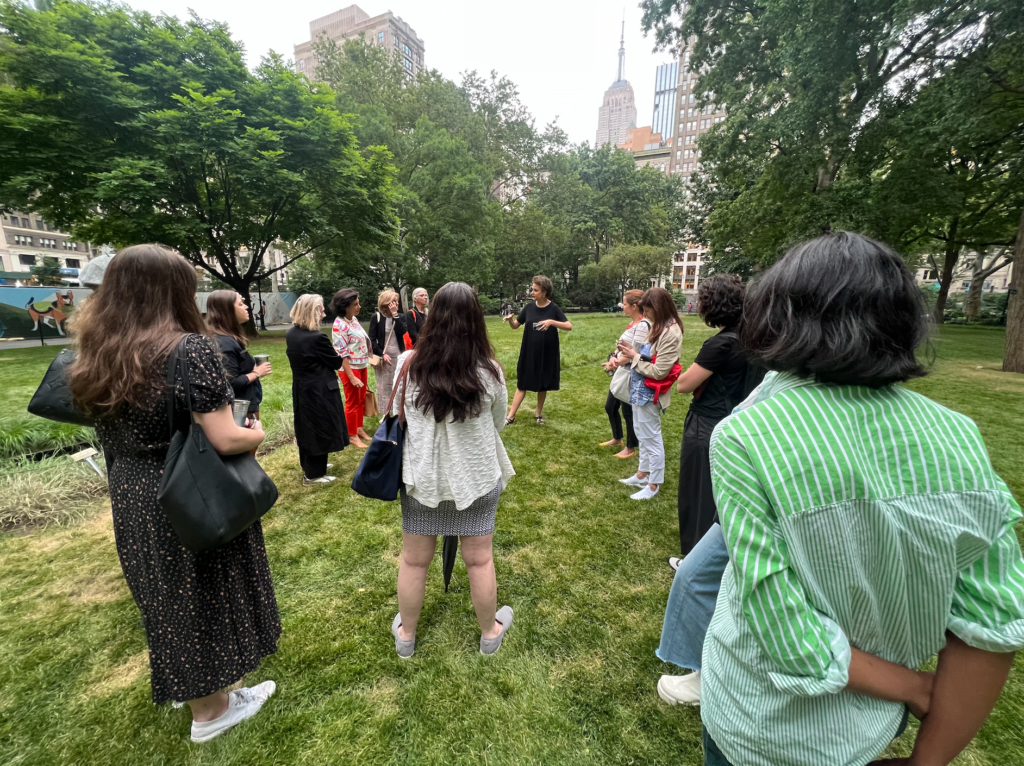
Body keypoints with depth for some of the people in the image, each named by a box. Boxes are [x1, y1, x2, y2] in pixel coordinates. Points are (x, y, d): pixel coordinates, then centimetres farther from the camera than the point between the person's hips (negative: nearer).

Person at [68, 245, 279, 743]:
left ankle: (189, 688, 49)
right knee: (204, 596, 14)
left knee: (168, 597, 25)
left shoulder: (98, 352, -1)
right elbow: (225, 440, -26)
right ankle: (211, 711, 36)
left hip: (131, 500, 7)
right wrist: (258, 434, -7)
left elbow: (116, 432, 9)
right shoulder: (192, 348, -23)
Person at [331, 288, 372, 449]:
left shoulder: (354, 318, 4)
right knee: (352, 402, 5)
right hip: (350, 368, -8)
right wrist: (351, 377, -22)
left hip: (361, 366, 8)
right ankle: (352, 435, 19)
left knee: (361, 399, 18)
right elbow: (342, 354, -21)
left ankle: (360, 428, 33)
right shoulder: (340, 325, -20)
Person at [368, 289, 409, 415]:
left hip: (398, 356, 3)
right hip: (383, 357, -3)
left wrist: (395, 315, -13)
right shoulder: (376, 317, -1)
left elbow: (403, 331, -11)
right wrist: (382, 354, -14)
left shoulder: (400, 317, 8)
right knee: (384, 387, 1)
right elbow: (372, 339, -4)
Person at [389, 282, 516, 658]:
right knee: (479, 560, 18)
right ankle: (490, 632, 41)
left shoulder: (408, 364, -15)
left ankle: (406, 634, 42)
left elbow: (396, 418, 0)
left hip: (422, 479, 1)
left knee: (414, 561, 20)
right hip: (476, 479, 0)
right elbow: (498, 423, -1)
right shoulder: (489, 371, -17)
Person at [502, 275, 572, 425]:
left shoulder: (553, 308, -7)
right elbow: (515, 326, 7)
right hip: (528, 353, 2)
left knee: (543, 385, 11)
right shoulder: (529, 307, 0)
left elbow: (569, 326, -15)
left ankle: (539, 414, 28)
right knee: (522, 384, 5)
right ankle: (511, 416, 10)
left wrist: (551, 321, -30)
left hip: (547, 354, -1)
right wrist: (510, 320, -16)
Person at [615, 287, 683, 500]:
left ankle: (654, 484, 19)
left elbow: (658, 371, -23)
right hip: (640, 390, 10)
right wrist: (631, 353, -2)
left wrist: (635, 357, -13)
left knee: (651, 438, 4)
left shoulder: (671, 333, -21)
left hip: (649, 394, -10)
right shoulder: (658, 327, 9)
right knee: (642, 435, 20)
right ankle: (643, 474, 36)